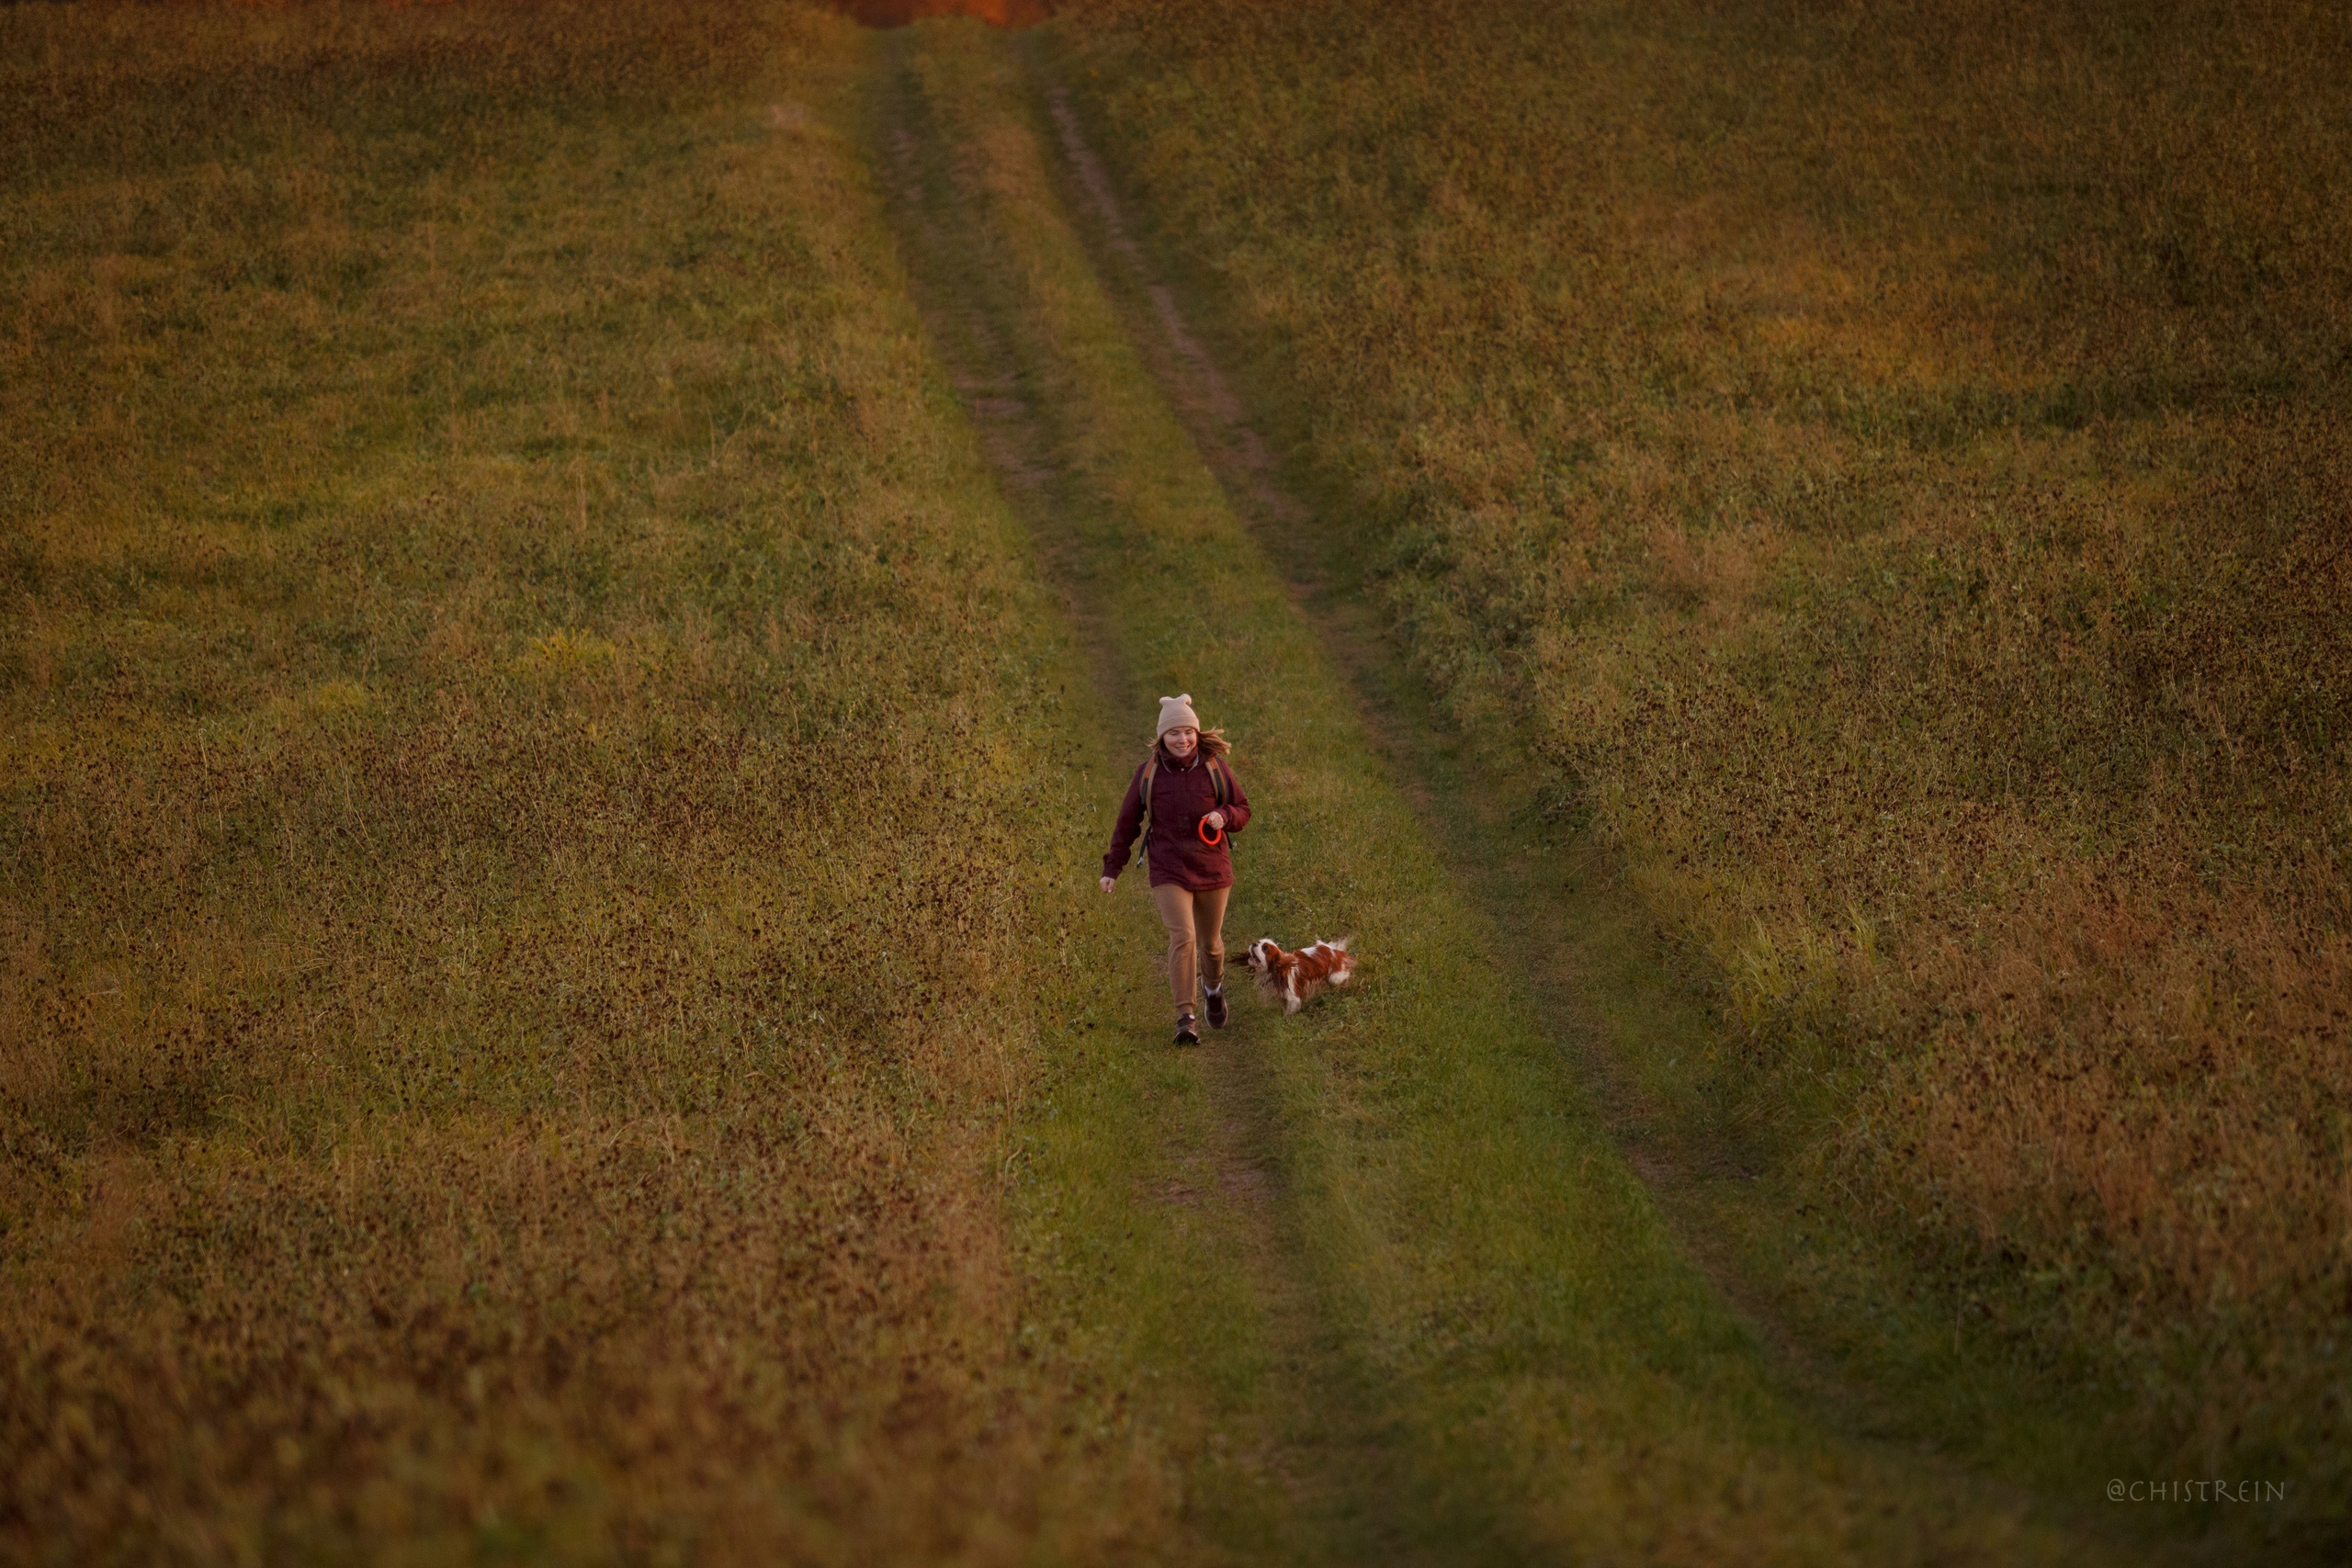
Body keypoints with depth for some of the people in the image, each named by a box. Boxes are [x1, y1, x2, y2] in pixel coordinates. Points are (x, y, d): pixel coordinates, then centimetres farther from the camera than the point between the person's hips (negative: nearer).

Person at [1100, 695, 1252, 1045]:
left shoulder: (1215, 767, -3)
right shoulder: (1148, 772, -3)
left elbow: (1242, 812, 5)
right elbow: (1128, 822, 6)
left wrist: (1224, 816, -19)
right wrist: (1112, 868, 7)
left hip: (1212, 870, 2)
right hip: (1169, 871, -2)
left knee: (1210, 941, 15)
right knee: (1182, 937, -18)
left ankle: (1213, 985, 50)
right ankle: (1185, 1019, -17)